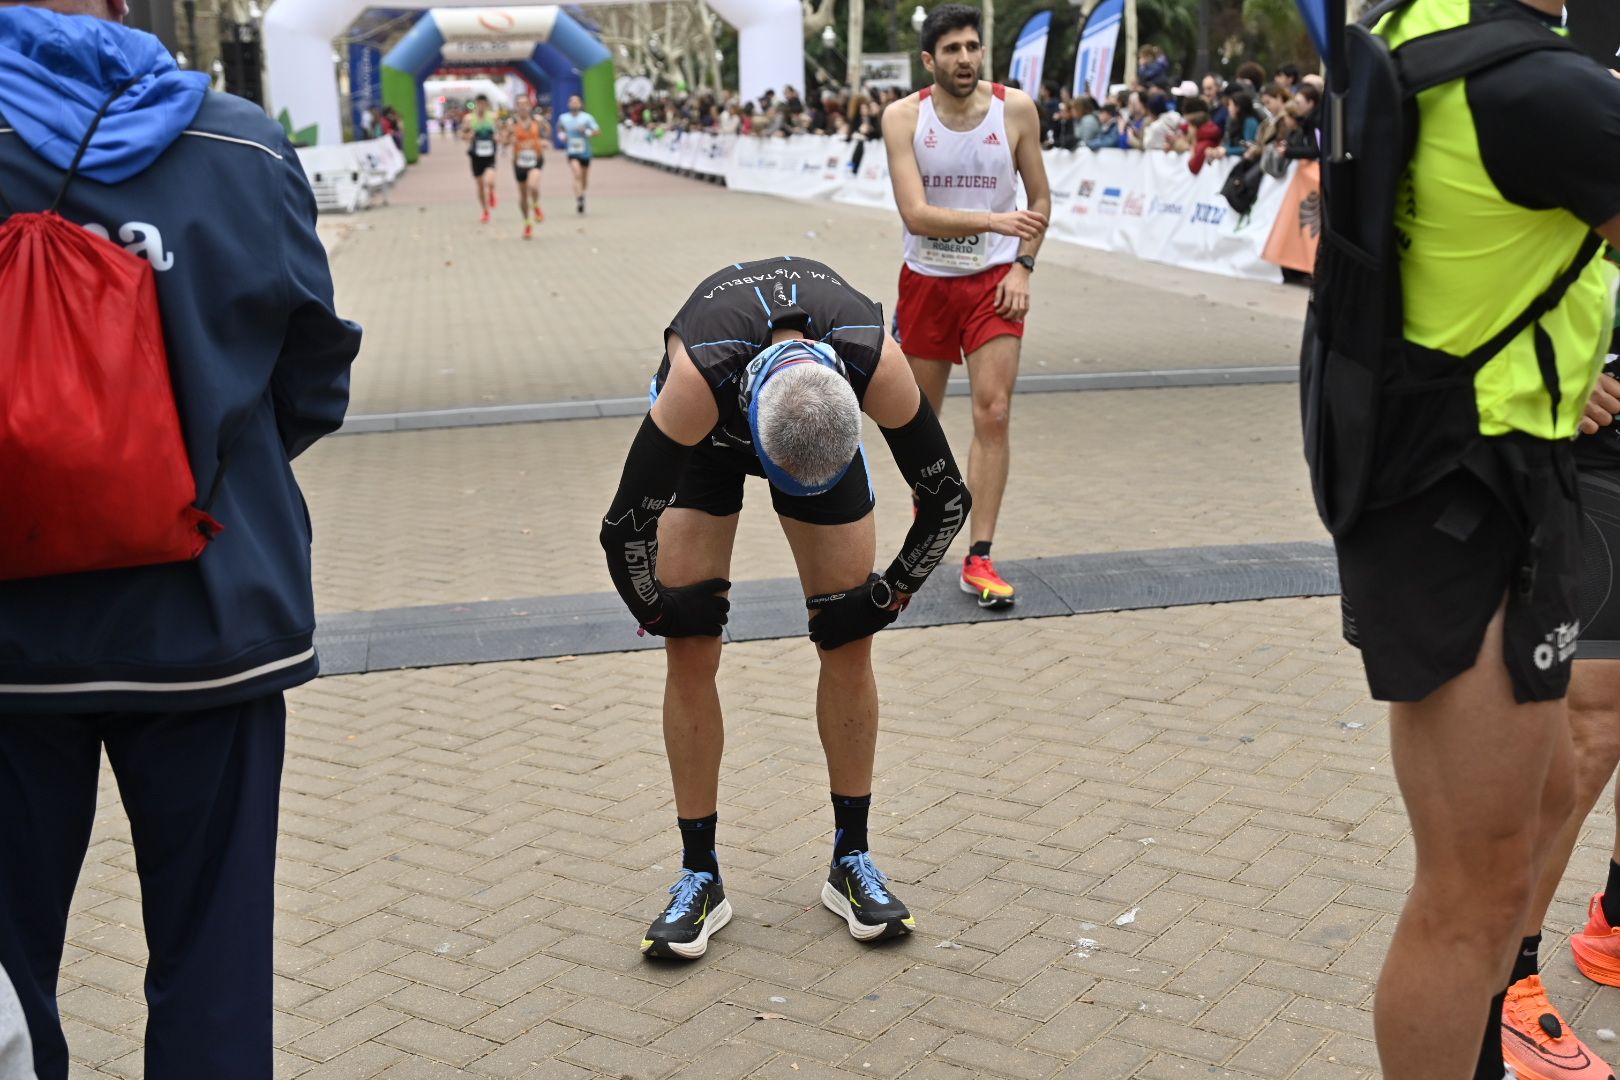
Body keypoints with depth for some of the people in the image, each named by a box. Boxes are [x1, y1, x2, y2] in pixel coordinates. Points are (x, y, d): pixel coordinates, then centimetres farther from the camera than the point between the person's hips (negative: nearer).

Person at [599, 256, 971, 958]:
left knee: (848, 644, -3)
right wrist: (657, 612, -17)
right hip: (708, 435, -1)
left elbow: (949, 499, -22)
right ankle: (700, 878, 5)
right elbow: (624, 528, -33)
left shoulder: (876, 361, -39)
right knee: (691, 653, -8)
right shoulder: (700, 374, -44)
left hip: (829, 421, 2)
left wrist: (888, 596, -14)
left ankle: (852, 861, 11)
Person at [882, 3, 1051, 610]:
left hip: (994, 280, 0)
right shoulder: (903, 117, -11)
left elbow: (1040, 199, 6)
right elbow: (915, 214, -20)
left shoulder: (1015, 109, -6)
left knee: (993, 415, -10)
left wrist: (1023, 266, -7)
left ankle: (978, 559, -5)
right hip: (926, 281, 0)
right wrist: (993, 221, -32)